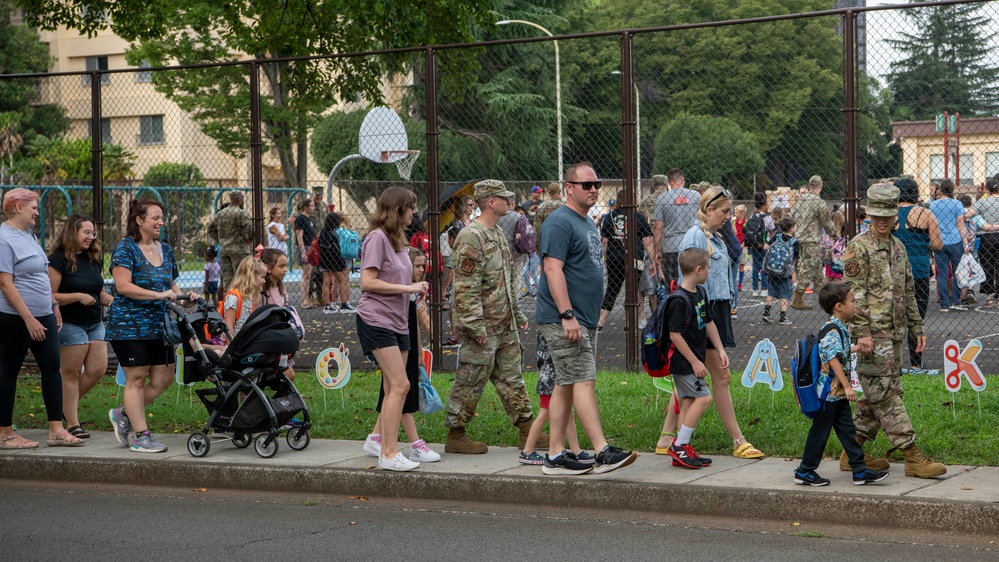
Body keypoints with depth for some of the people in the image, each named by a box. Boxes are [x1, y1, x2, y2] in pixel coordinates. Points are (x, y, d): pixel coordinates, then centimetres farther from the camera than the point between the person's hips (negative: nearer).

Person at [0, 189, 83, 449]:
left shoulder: (29, 234, 12)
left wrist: (54, 305, 17)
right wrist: (29, 319, -23)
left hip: (43, 315, 9)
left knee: (52, 366, 4)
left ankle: (56, 430, 6)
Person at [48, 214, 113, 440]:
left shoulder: (95, 260, 14)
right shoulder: (59, 260, -8)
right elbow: (49, 296, -14)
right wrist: (78, 296, -21)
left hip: (95, 323, 7)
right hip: (70, 324, -7)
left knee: (97, 370, 1)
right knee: (71, 373, -2)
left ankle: (67, 406, 22)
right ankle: (72, 424, 3)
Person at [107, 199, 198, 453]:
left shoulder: (165, 250, 14)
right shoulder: (125, 248, -8)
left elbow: (171, 285, 21)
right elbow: (123, 286, -18)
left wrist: (183, 296, -1)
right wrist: (159, 295, -24)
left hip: (158, 325, 7)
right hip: (130, 324, -7)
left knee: (163, 379, 4)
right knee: (136, 378, -4)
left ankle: (124, 414, 22)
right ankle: (141, 437, 1)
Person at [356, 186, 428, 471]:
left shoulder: (398, 242, 18)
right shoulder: (377, 238, -11)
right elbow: (368, 282, -18)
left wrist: (416, 288, 5)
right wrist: (408, 288, -16)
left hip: (398, 322, 10)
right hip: (377, 320, -10)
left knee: (393, 389, 9)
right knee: (400, 385, -15)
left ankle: (385, 451, 13)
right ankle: (390, 453, -13)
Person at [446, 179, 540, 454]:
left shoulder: (497, 233, 15)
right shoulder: (471, 237, -17)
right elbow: (466, 287, -21)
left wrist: (517, 313, 23)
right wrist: (476, 326, -23)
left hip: (504, 325, 10)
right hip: (482, 328, -9)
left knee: (511, 377, 12)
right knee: (471, 380, -1)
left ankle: (527, 431, 17)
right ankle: (455, 436, 8)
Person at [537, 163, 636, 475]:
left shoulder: (588, 223, 19)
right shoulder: (560, 223, -12)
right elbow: (553, 270, -20)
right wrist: (567, 315, -25)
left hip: (584, 320, 10)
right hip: (563, 320, -10)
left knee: (565, 385, 9)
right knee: (583, 381, -13)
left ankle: (555, 457, 11)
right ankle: (603, 452, -17)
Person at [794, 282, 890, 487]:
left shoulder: (840, 329, 10)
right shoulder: (831, 330, -20)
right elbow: (833, 359, -25)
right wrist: (847, 386, -25)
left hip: (839, 393, 10)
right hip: (828, 391, -10)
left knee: (848, 430, 10)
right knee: (820, 431, 1)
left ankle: (860, 471, 12)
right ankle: (804, 472, 11)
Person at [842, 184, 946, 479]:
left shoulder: (898, 247, 16)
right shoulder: (859, 247, -8)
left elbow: (908, 292, 24)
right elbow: (853, 294, -14)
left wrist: (916, 327, 20)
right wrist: (861, 332, -20)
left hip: (894, 333, 9)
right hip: (872, 335, -9)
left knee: (875, 396, 10)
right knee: (887, 394, -7)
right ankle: (912, 457, -8)